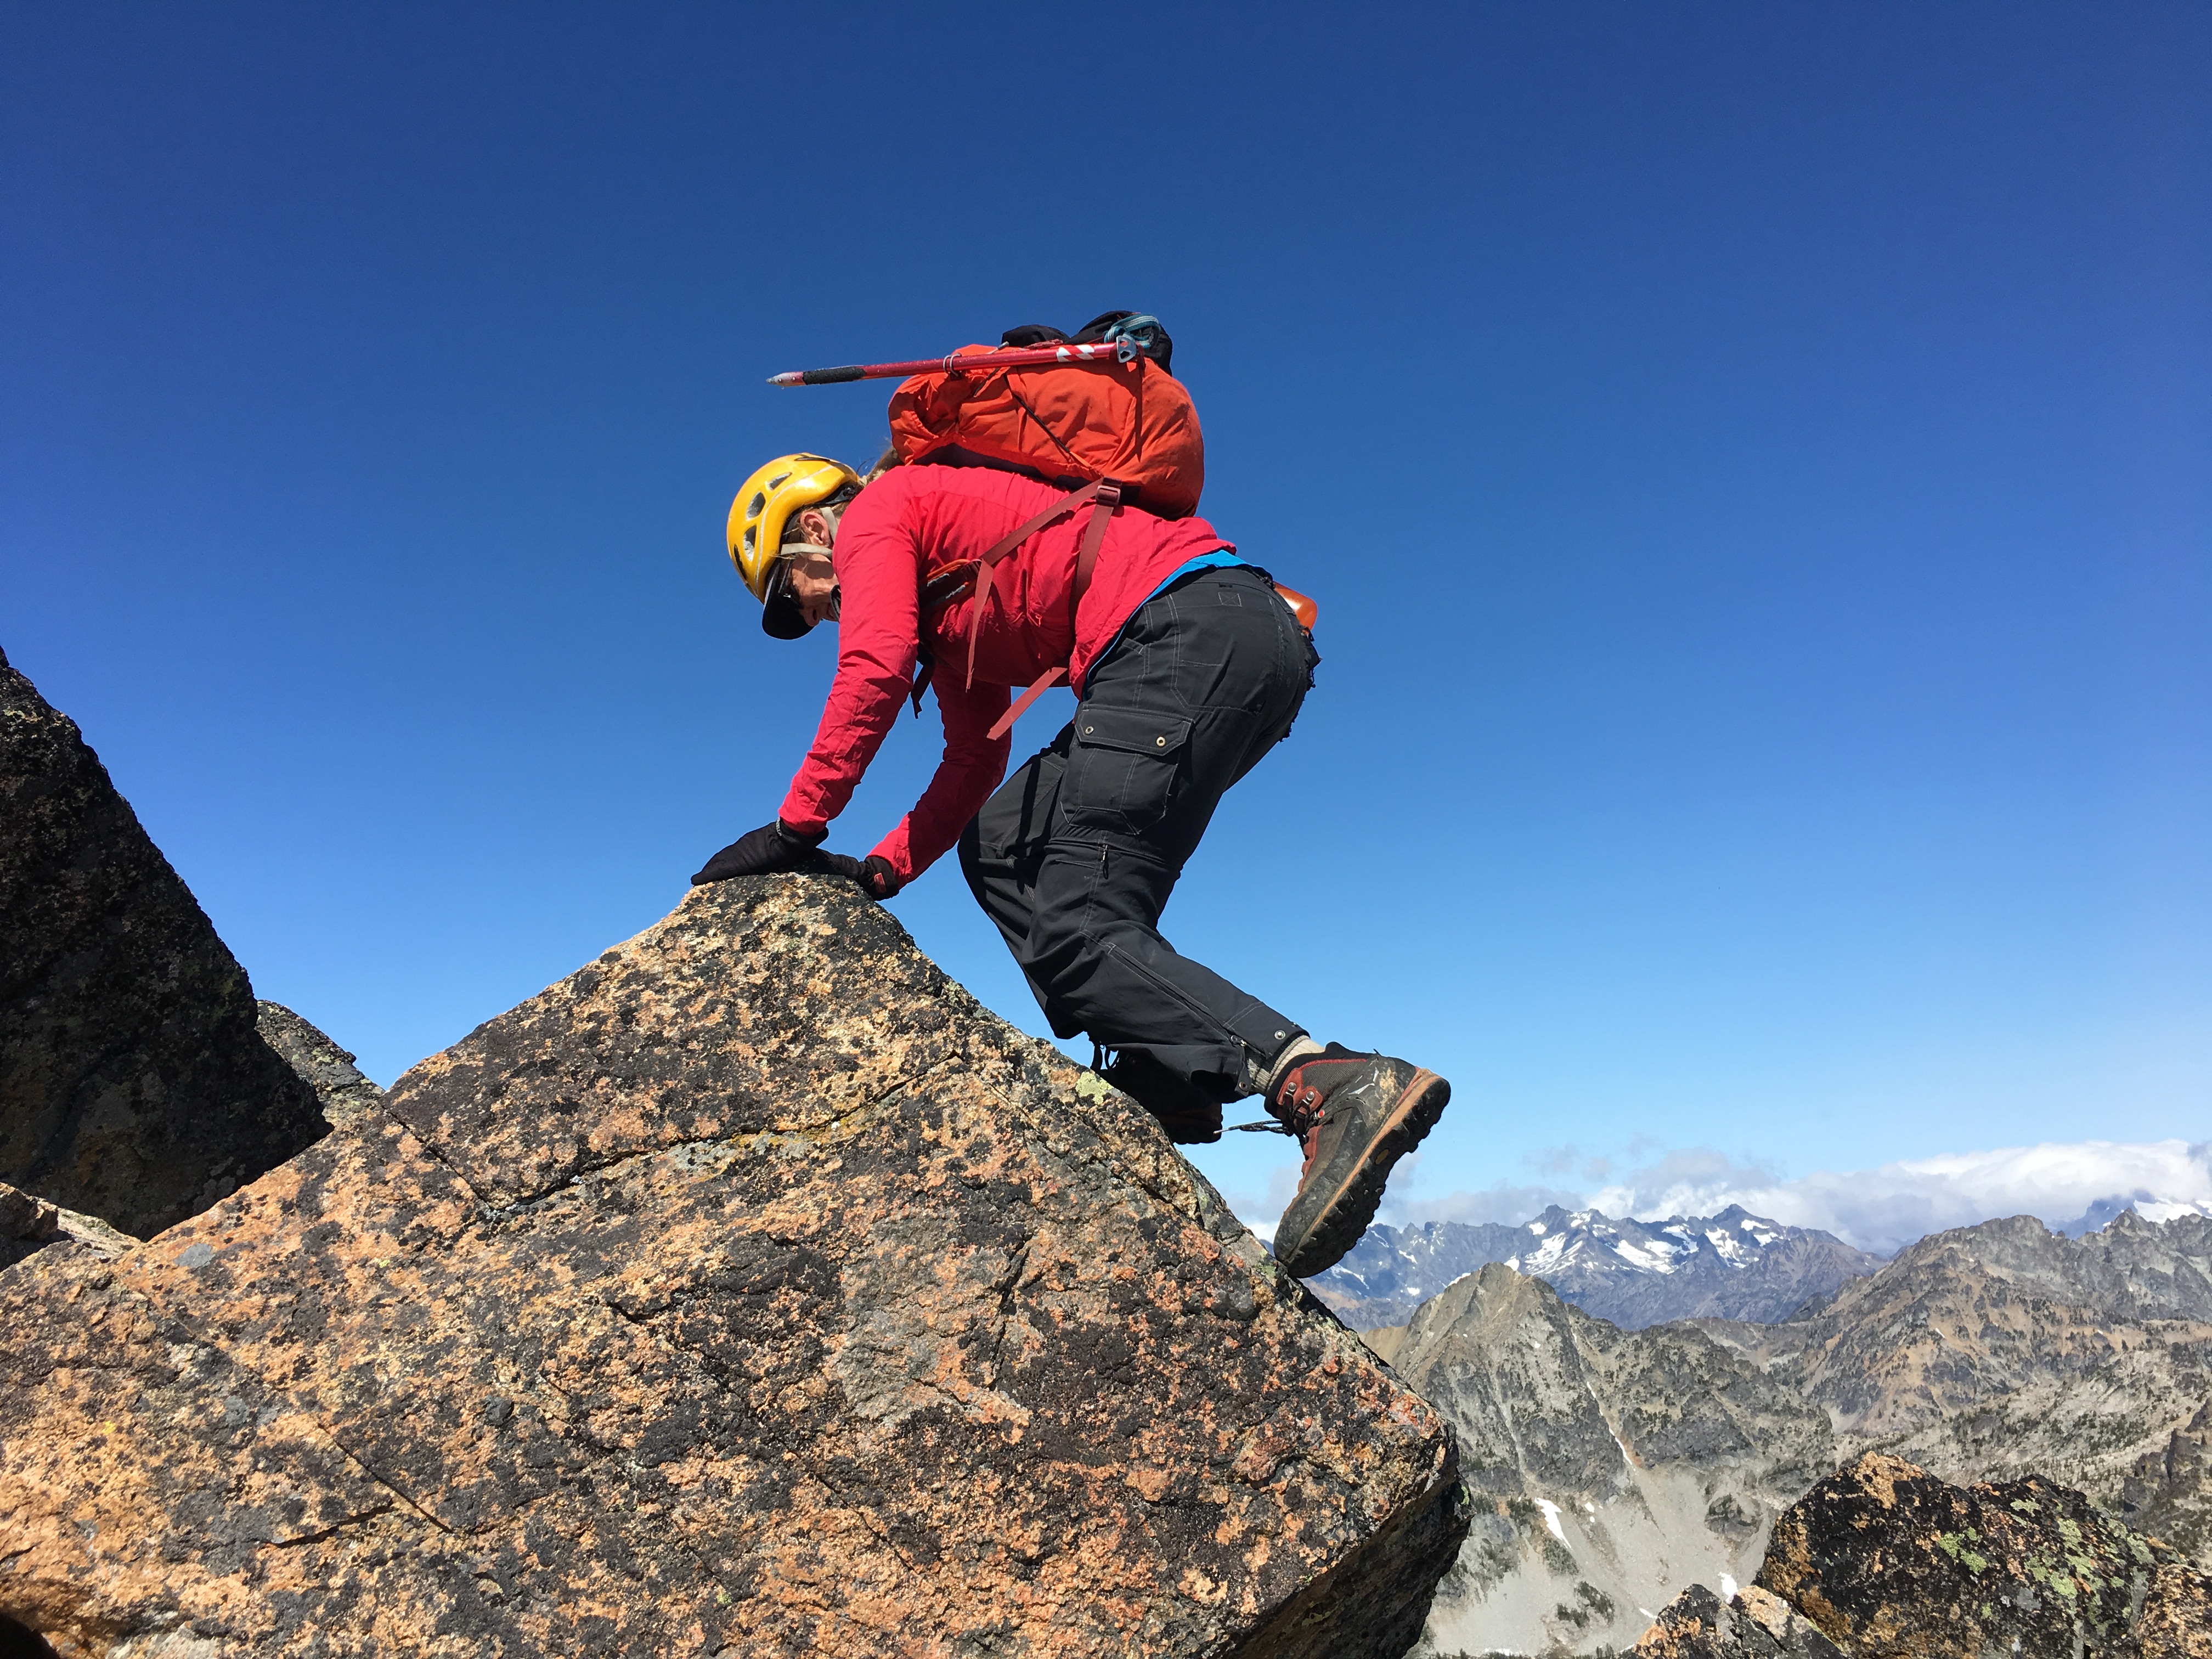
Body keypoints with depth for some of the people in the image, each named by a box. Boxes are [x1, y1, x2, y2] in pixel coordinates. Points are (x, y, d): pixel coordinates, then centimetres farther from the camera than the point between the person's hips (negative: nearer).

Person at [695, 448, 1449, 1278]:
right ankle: (1159, 1075, 1)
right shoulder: (949, 604, 35)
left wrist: (796, 827, -2)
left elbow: (875, 672, -7)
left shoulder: (876, 509, 10)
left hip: (1191, 626, -10)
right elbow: (971, 768, 29)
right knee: (1000, 842, 15)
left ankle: (1337, 1086, -27)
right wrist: (881, 869, 17)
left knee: (1071, 931, -14)